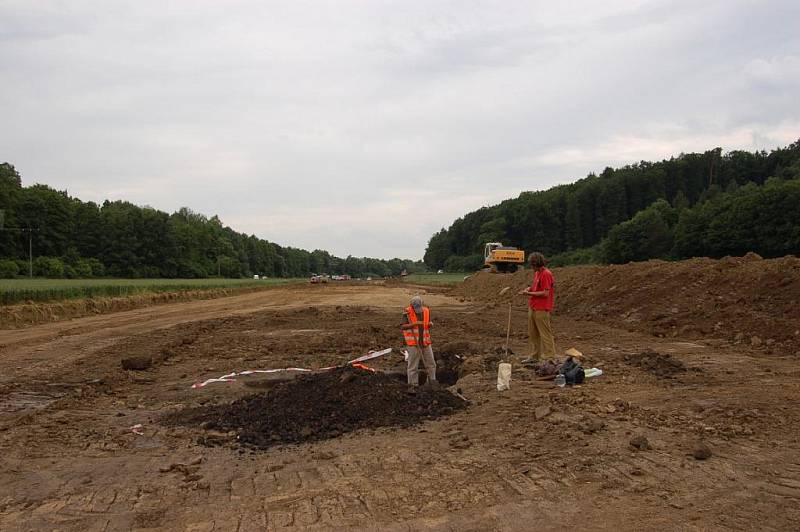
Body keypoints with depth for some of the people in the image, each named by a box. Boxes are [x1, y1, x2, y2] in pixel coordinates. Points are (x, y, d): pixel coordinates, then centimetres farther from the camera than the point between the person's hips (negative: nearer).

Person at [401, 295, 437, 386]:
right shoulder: (407, 312, -11)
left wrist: (430, 324, -10)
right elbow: (403, 327, -15)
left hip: (425, 342, 5)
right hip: (413, 342, -5)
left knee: (431, 363, 8)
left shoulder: (426, 311, 3)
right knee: (413, 365, -1)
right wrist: (414, 324, -28)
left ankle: (432, 382, 22)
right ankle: (413, 385, 8)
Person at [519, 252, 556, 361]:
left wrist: (529, 293, -15)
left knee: (545, 334, -4)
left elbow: (545, 293, -19)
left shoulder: (546, 274, -15)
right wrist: (529, 289, 4)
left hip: (541, 310, -9)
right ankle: (534, 357, 23)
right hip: (533, 308, 10)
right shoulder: (537, 273, 12)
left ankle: (549, 358, 2)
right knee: (532, 334, 14)